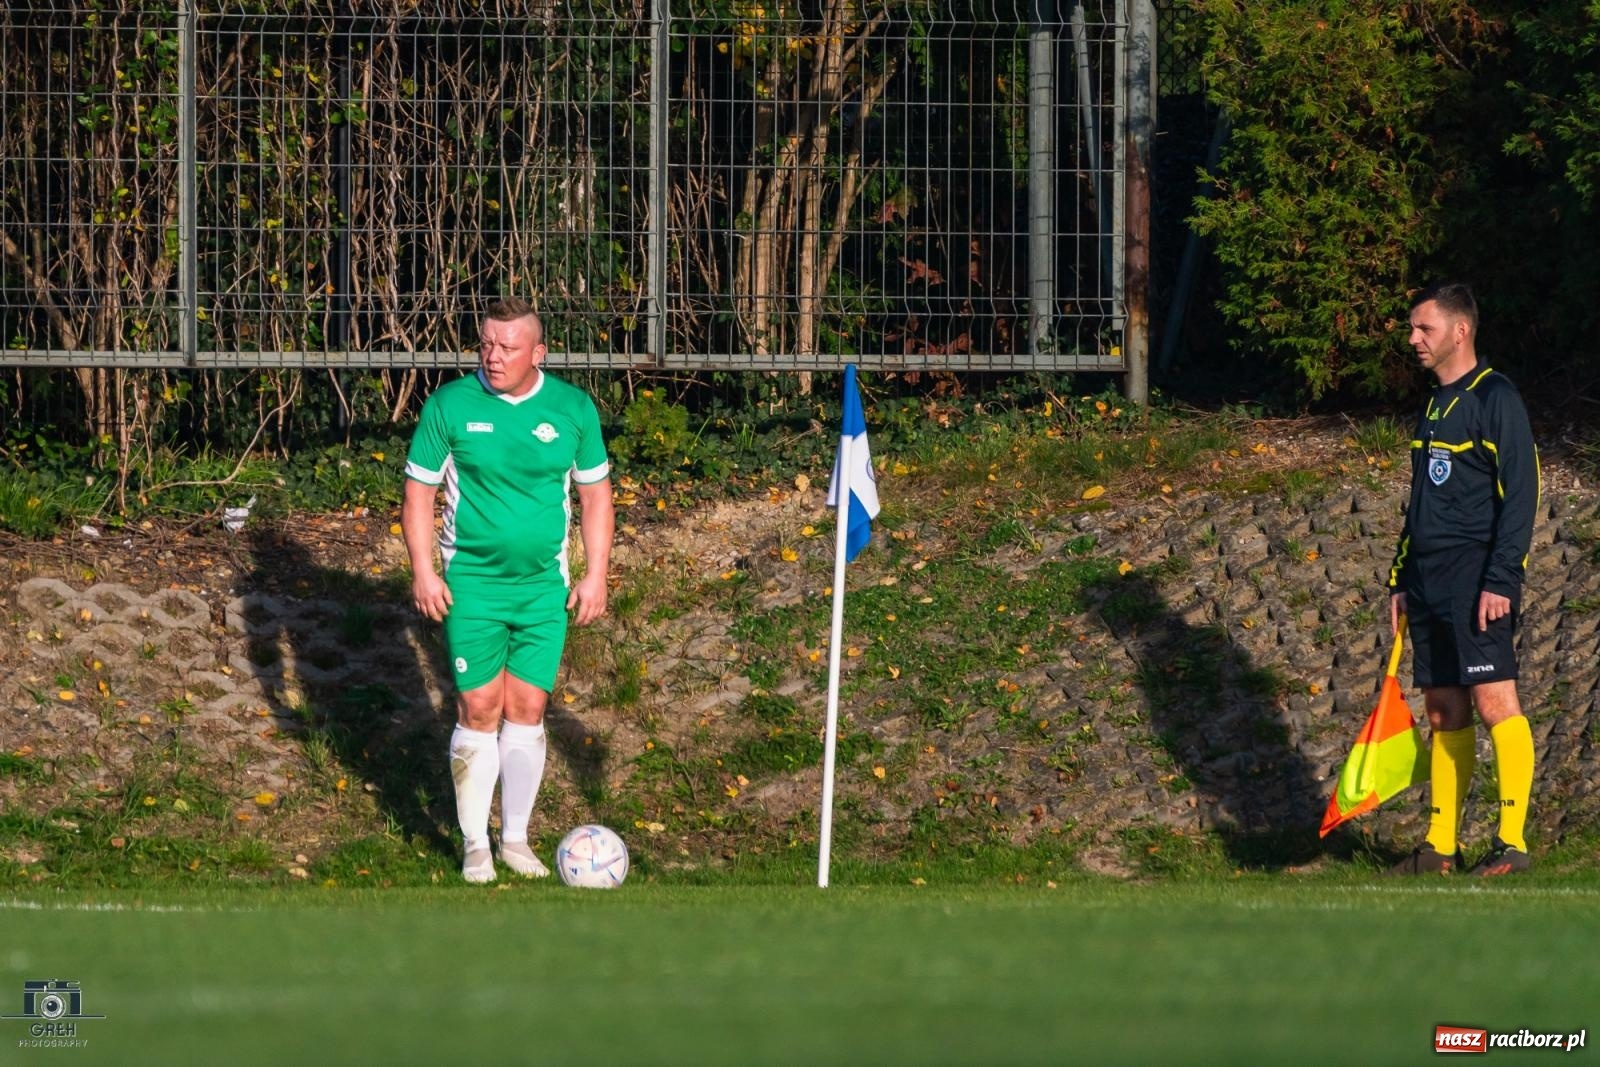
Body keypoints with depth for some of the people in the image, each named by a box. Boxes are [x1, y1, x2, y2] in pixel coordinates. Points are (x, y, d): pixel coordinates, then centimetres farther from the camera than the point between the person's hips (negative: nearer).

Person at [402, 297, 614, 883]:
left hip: (545, 584, 2)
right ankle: (476, 845, 6)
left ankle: (515, 838, 16)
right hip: (471, 583, -2)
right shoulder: (449, 405, -6)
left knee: (527, 708, 4)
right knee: (479, 709, -4)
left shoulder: (572, 409, 0)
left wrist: (596, 575, 4)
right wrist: (423, 571, -8)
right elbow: (419, 491, 0)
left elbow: (595, 494, 9)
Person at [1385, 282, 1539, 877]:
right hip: (1430, 579, 9)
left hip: (1478, 577, -8)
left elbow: (1519, 495, -13)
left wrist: (1499, 580, -19)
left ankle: (1512, 840, -14)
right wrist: (1401, 579, 20)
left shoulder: (1495, 399, -7)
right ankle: (1440, 847, 9)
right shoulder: (1435, 406, 19)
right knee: (1443, 710, 8)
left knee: (1493, 700, -13)